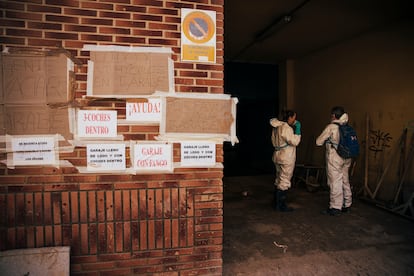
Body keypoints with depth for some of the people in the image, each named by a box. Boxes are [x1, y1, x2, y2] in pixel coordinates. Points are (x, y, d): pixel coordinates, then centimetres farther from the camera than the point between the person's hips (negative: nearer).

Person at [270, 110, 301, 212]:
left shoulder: (276, 127, 10)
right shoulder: (286, 128, -19)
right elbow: (294, 142, -19)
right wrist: (297, 129, -13)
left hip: (278, 155, 10)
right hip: (287, 158, -9)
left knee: (279, 180, 18)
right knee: (285, 181, -1)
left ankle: (276, 203, 27)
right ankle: (281, 205, 7)